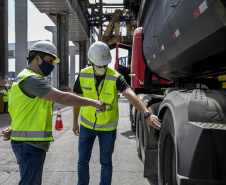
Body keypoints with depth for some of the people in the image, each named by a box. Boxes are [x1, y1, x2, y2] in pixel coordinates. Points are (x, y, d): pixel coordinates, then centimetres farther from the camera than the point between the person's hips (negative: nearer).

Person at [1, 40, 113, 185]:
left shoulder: (29, 78, 19)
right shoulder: (31, 79, -16)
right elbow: (62, 98, -25)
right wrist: (93, 102, -21)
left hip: (35, 143, 11)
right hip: (29, 144, -11)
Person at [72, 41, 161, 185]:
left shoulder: (115, 77, -20)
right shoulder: (83, 75, -10)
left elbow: (131, 95, -36)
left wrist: (147, 115, -51)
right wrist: (75, 122, 11)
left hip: (108, 127, -2)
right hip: (86, 125, 2)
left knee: (106, 162, 11)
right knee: (83, 160, 12)